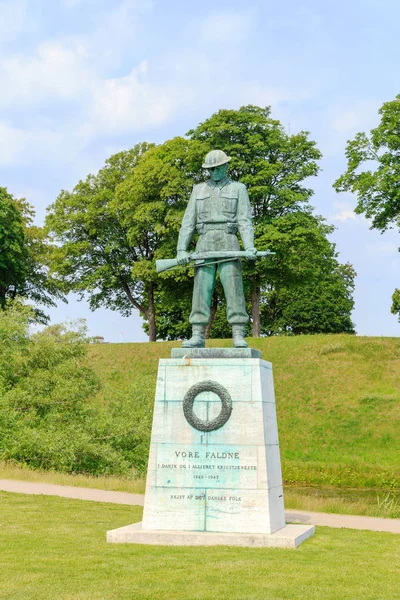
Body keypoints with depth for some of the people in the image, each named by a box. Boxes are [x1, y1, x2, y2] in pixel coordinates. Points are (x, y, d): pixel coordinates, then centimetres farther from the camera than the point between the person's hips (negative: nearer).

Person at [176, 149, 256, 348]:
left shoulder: (238, 188, 10)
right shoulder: (199, 190, 17)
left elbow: (245, 220, 0)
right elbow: (188, 221, 11)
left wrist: (249, 246, -16)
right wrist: (181, 249, -2)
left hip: (228, 244, -2)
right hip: (205, 244, 2)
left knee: (233, 289, -9)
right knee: (201, 290, -4)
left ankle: (239, 337, -12)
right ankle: (198, 336, -5)